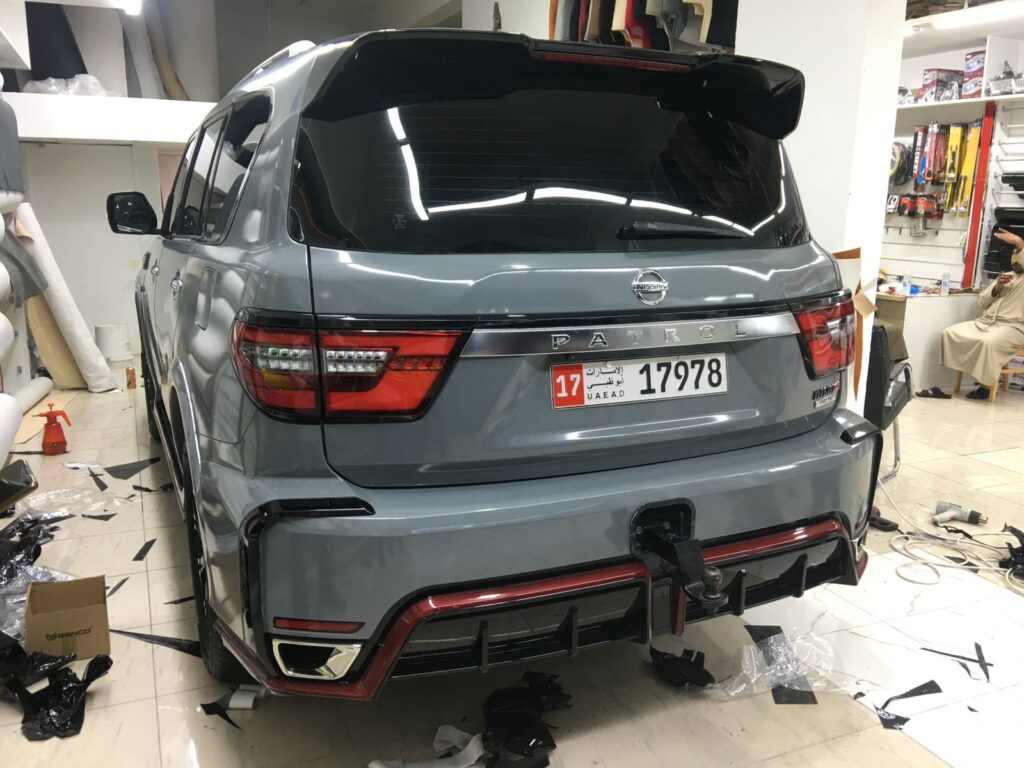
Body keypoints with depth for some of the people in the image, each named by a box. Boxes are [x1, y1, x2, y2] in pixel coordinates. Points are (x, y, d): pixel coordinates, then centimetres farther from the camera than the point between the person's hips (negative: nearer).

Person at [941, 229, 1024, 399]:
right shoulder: (1006, 276, 24)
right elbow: (983, 302, 17)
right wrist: (997, 287, 0)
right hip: (986, 322, 7)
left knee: (988, 342, -38)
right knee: (950, 333, -13)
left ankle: (986, 384, -20)